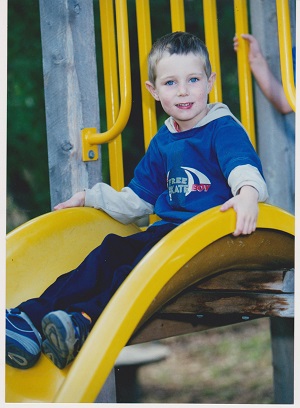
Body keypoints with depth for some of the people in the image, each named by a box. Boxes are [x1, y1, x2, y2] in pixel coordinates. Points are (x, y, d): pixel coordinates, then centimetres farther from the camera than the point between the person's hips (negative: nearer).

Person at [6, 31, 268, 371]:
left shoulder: (224, 129, -3)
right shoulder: (162, 142, 19)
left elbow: (243, 164, -24)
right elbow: (136, 200, 27)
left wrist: (248, 192, -46)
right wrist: (90, 197, 25)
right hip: (167, 228, 6)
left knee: (153, 253, -32)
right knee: (111, 250, -16)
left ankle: (87, 321, -46)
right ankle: (33, 315, -27)